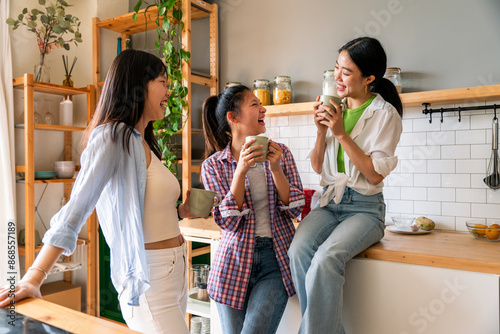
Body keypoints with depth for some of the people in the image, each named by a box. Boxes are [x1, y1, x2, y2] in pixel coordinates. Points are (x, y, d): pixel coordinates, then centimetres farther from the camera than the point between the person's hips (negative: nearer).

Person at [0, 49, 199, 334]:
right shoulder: (112, 136, -13)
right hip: (151, 286, -9)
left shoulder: (141, 142, 13)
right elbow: (76, 209, -22)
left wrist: (180, 212, 3)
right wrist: (34, 278, -25)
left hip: (175, 275, 9)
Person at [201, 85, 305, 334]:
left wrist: (275, 168, -16)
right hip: (235, 260, 0)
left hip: (276, 259, 1)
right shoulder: (213, 165, -2)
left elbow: (294, 209, -1)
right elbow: (228, 222, -10)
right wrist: (241, 169, -20)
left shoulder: (281, 154, 4)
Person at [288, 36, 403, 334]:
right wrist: (321, 131, -3)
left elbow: (375, 175, -11)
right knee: (299, 250, -26)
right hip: (329, 203, 4)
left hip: (365, 208, -4)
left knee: (326, 258, -32)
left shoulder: (385, 114, -4)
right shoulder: (335, 108, 10)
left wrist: (341, 133, -13)